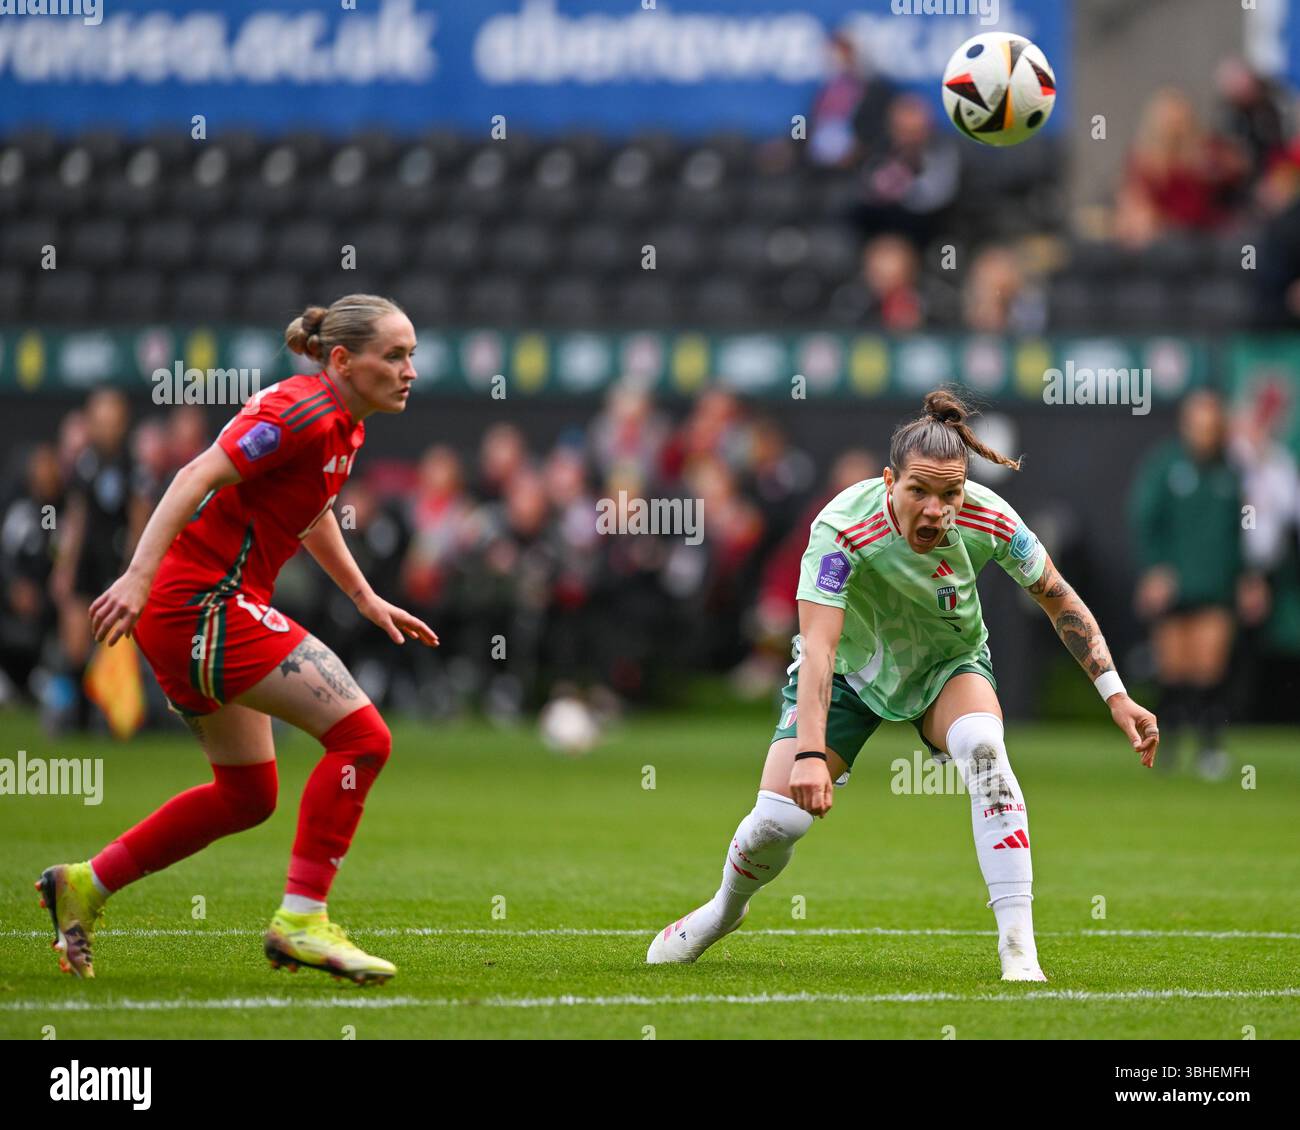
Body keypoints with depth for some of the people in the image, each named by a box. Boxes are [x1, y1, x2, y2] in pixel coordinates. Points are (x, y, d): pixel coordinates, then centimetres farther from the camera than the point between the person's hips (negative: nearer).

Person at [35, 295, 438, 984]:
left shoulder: (341, 424, 13)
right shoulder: (305, 412, -17)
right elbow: (197, 476, -24)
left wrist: (367, 600, 33)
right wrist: (139, 578, -32)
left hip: (198, 615, 10)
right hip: (203, 602, -10)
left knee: (247, 795, 18)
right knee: (361, 737, -14)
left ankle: (83, 886, 26)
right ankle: (299, 921, -10)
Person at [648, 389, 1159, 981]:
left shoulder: (988, 520, -27)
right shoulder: (842, 529, -35)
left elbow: (1061, 601, -10)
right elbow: (818, 646, -41)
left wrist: (1115, 695, -15)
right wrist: (810, 753, -53)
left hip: (950, 665, 1)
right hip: (851, 670, -1)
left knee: (982, 743, -33)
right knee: (779, 817, -12)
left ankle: (1018, 948, -32)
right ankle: (723, 912, 26)